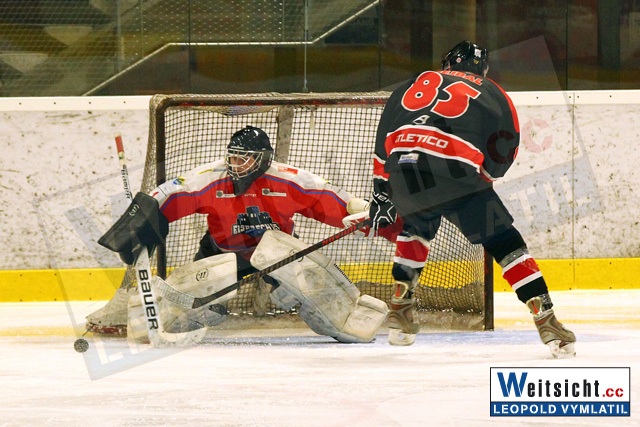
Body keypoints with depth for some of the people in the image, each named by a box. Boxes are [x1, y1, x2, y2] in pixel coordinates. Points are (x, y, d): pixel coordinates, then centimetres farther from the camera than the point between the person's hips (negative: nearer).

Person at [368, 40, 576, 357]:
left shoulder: (414, 85, 30)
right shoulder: (494, 96, 24)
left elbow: (384, 142, 27)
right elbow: (502, 156, 21)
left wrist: (381, 195, 32)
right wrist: (481, 178, 36)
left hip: (402, 175, 3)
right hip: (456, 174, -3)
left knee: (416, 231, 34)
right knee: (505, 243, 2)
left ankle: (399, 313, 36)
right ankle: (546, 321, -9)